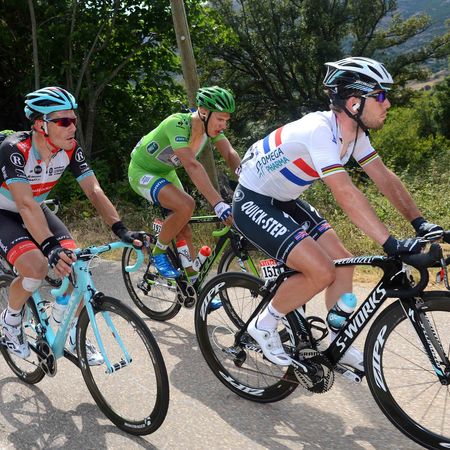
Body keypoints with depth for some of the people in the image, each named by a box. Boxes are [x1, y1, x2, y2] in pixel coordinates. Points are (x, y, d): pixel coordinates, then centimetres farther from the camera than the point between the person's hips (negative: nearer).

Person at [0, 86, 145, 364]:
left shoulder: (71, 149, -16)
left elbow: (94, 190, -19)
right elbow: (26, 205, -40)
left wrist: (121, 229, -32)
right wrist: (50, 246, -52)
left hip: (37, 211, 5)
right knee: (36, 266, -29)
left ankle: (74, 337, 9)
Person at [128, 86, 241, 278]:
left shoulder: (211, 124, -14)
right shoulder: (177, 124, -36)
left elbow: (230, 154, -21)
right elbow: (192, 165, -46)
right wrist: (218, 204, -53)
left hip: (166, 173, 7)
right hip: (142, 172, -7)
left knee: (185, 233, 4)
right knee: (186, 205, -31)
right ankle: (159, 253, -8)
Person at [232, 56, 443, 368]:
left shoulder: (354, 132, -3)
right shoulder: (319, 130, -31)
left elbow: (384, 178, -2)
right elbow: (345, 193, -39)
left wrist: (421, 222, -11)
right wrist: (391, 244, -41)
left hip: (284, 202, 9)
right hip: (253, 203, -9)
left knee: (343, 262, 4)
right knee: (321, 272, -20)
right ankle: (264, 326, 3)